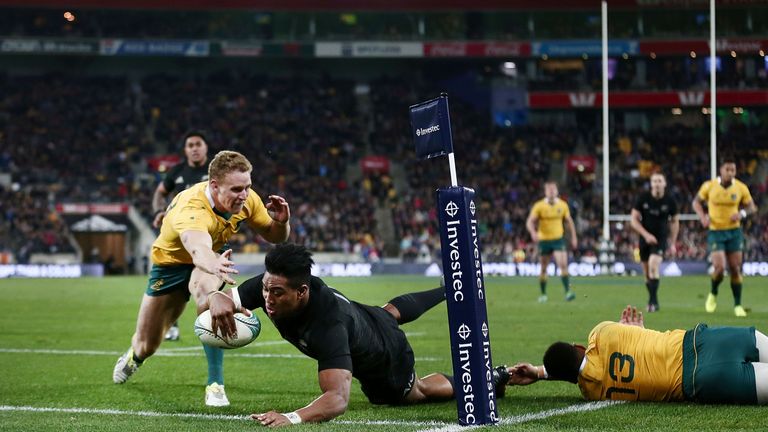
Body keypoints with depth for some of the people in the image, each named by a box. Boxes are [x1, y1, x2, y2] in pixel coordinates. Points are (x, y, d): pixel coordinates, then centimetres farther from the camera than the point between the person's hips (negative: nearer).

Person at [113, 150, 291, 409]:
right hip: (170, 261, -2)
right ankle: (134, 357, 50)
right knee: (146, 346, 7)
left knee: (206, 289, -37)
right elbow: (198, 248, -64)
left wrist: (281, 222, -31)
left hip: (212, 258, 2)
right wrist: (215, 267, -87)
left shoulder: (247, 200, -24)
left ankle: (215, 383, -33)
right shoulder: (191, 210, -41)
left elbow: (274, 236, -7)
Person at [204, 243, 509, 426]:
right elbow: (217, 297, -32)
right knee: (390, 312, 42)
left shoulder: (327, 325, -53)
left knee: (417, 391, 26)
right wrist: (217, 302, -59)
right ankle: (452, 292, 72)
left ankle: (488, 379, 49)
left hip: (385, 359, -7)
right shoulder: (270, 285, -36)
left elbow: (338, 399, -63)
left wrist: (291, 418, -82)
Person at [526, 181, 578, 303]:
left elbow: (569, 221, 13)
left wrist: (573, 237, 12)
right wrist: (533, 232, -29)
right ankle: (543, 294, 23)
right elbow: (530, 222, -10)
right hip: (543, 240, 0)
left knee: (563, 265, -16)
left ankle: (568, 292, -19)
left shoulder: (563, 205, 1)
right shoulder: (539, 206, -7)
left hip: (558, 239, 0)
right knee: (543, 269, 8)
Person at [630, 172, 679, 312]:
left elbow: (675, 221, 10)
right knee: (647, 273, 7)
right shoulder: (643, 199, -5)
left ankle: (652, 301, -23)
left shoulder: (669, 201, -4)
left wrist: (673, 243, 9)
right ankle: (654, 301, 24)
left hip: (660, 239, -2)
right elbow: (634, 220, -3)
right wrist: (646, 235, -15)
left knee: (653, 265, -24)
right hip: (645, 239, 2)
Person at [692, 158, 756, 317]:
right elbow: (696, 202, 7)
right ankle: (713, 294, 16)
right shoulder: (709, 186, -7)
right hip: (715, 232, -2)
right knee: (719, 267, -14)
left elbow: (751, 206, 8)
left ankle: (738, 305, 14)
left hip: (734, 232, 2)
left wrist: (742, 213, -14)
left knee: (735, 269, 1)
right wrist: (703, 216, -11)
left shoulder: (741, 188, -4)